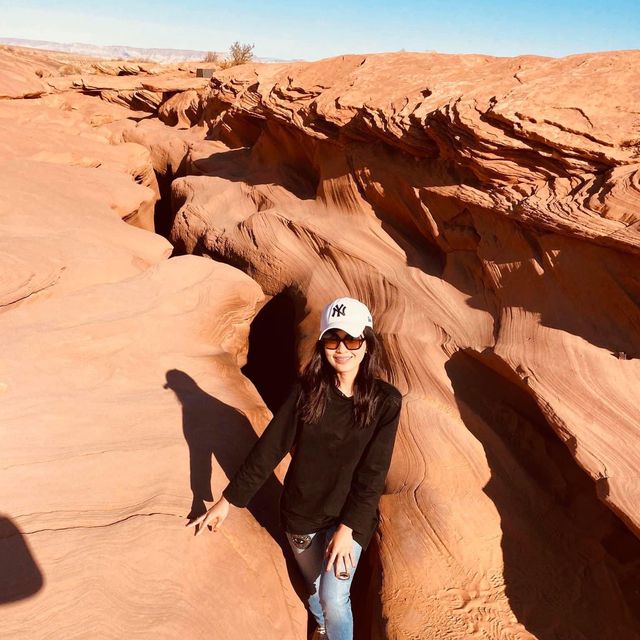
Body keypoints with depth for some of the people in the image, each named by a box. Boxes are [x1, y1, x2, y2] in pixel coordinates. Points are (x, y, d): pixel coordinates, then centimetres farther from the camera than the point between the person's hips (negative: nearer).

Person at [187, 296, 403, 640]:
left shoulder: (385, 402, -16)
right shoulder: (307, 390, -14)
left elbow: (372, 473, -14)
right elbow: (269, 447, -9)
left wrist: (347, 528, -17)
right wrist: (228, 500, -5)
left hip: (350, 516, -2)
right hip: (301, 512, 2)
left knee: (333, 598, -11)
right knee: (314, 588, 19)